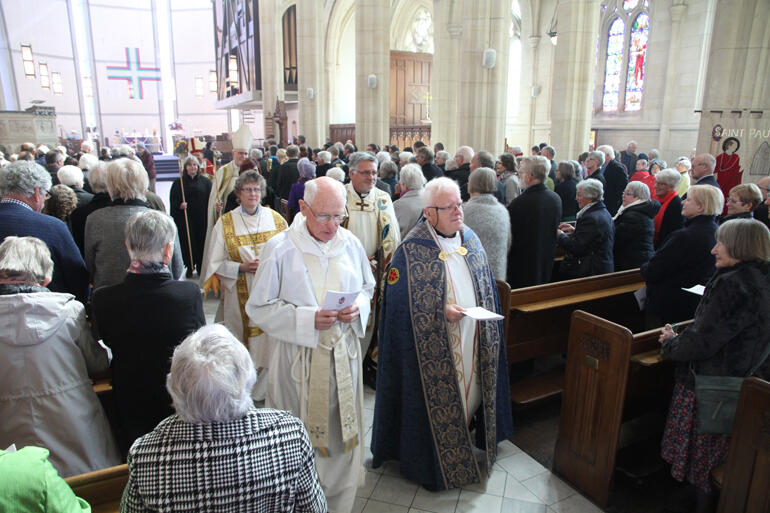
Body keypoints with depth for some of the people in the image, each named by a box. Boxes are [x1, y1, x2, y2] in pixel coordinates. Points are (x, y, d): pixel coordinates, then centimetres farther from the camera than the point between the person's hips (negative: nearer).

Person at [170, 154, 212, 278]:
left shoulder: (205, 182, 6)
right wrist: (180, 206, -17)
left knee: (202, 241, 4)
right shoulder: (179, 183, 5)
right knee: (187, 242, 1)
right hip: (185, 220, 0)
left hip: (202, 219, 0)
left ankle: (201, 267, 17)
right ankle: (190, 267, 14)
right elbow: (173, 202, 2)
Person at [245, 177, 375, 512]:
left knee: (344, 434, 16)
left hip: (343, 356, 4)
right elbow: (258, 307, -9)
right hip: (298, 361, -4)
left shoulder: (351, 244, 0)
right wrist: (308, 319, -21)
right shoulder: (280, 248, -12)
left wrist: (359, 305, -9)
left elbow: (368, 287, 14)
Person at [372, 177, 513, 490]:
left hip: (473, 345, 6)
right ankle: (431, 463, 29)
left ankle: (465, 439, 43)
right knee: (436, 403, 6)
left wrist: (486, 313, 8)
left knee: (470, 393, 17)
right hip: (434, 352, -6)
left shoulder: (471, 240, 6)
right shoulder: (411, 251, -15)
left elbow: (487, 289, 16)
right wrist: (442, 311, -23)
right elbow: (399, 301, -16)